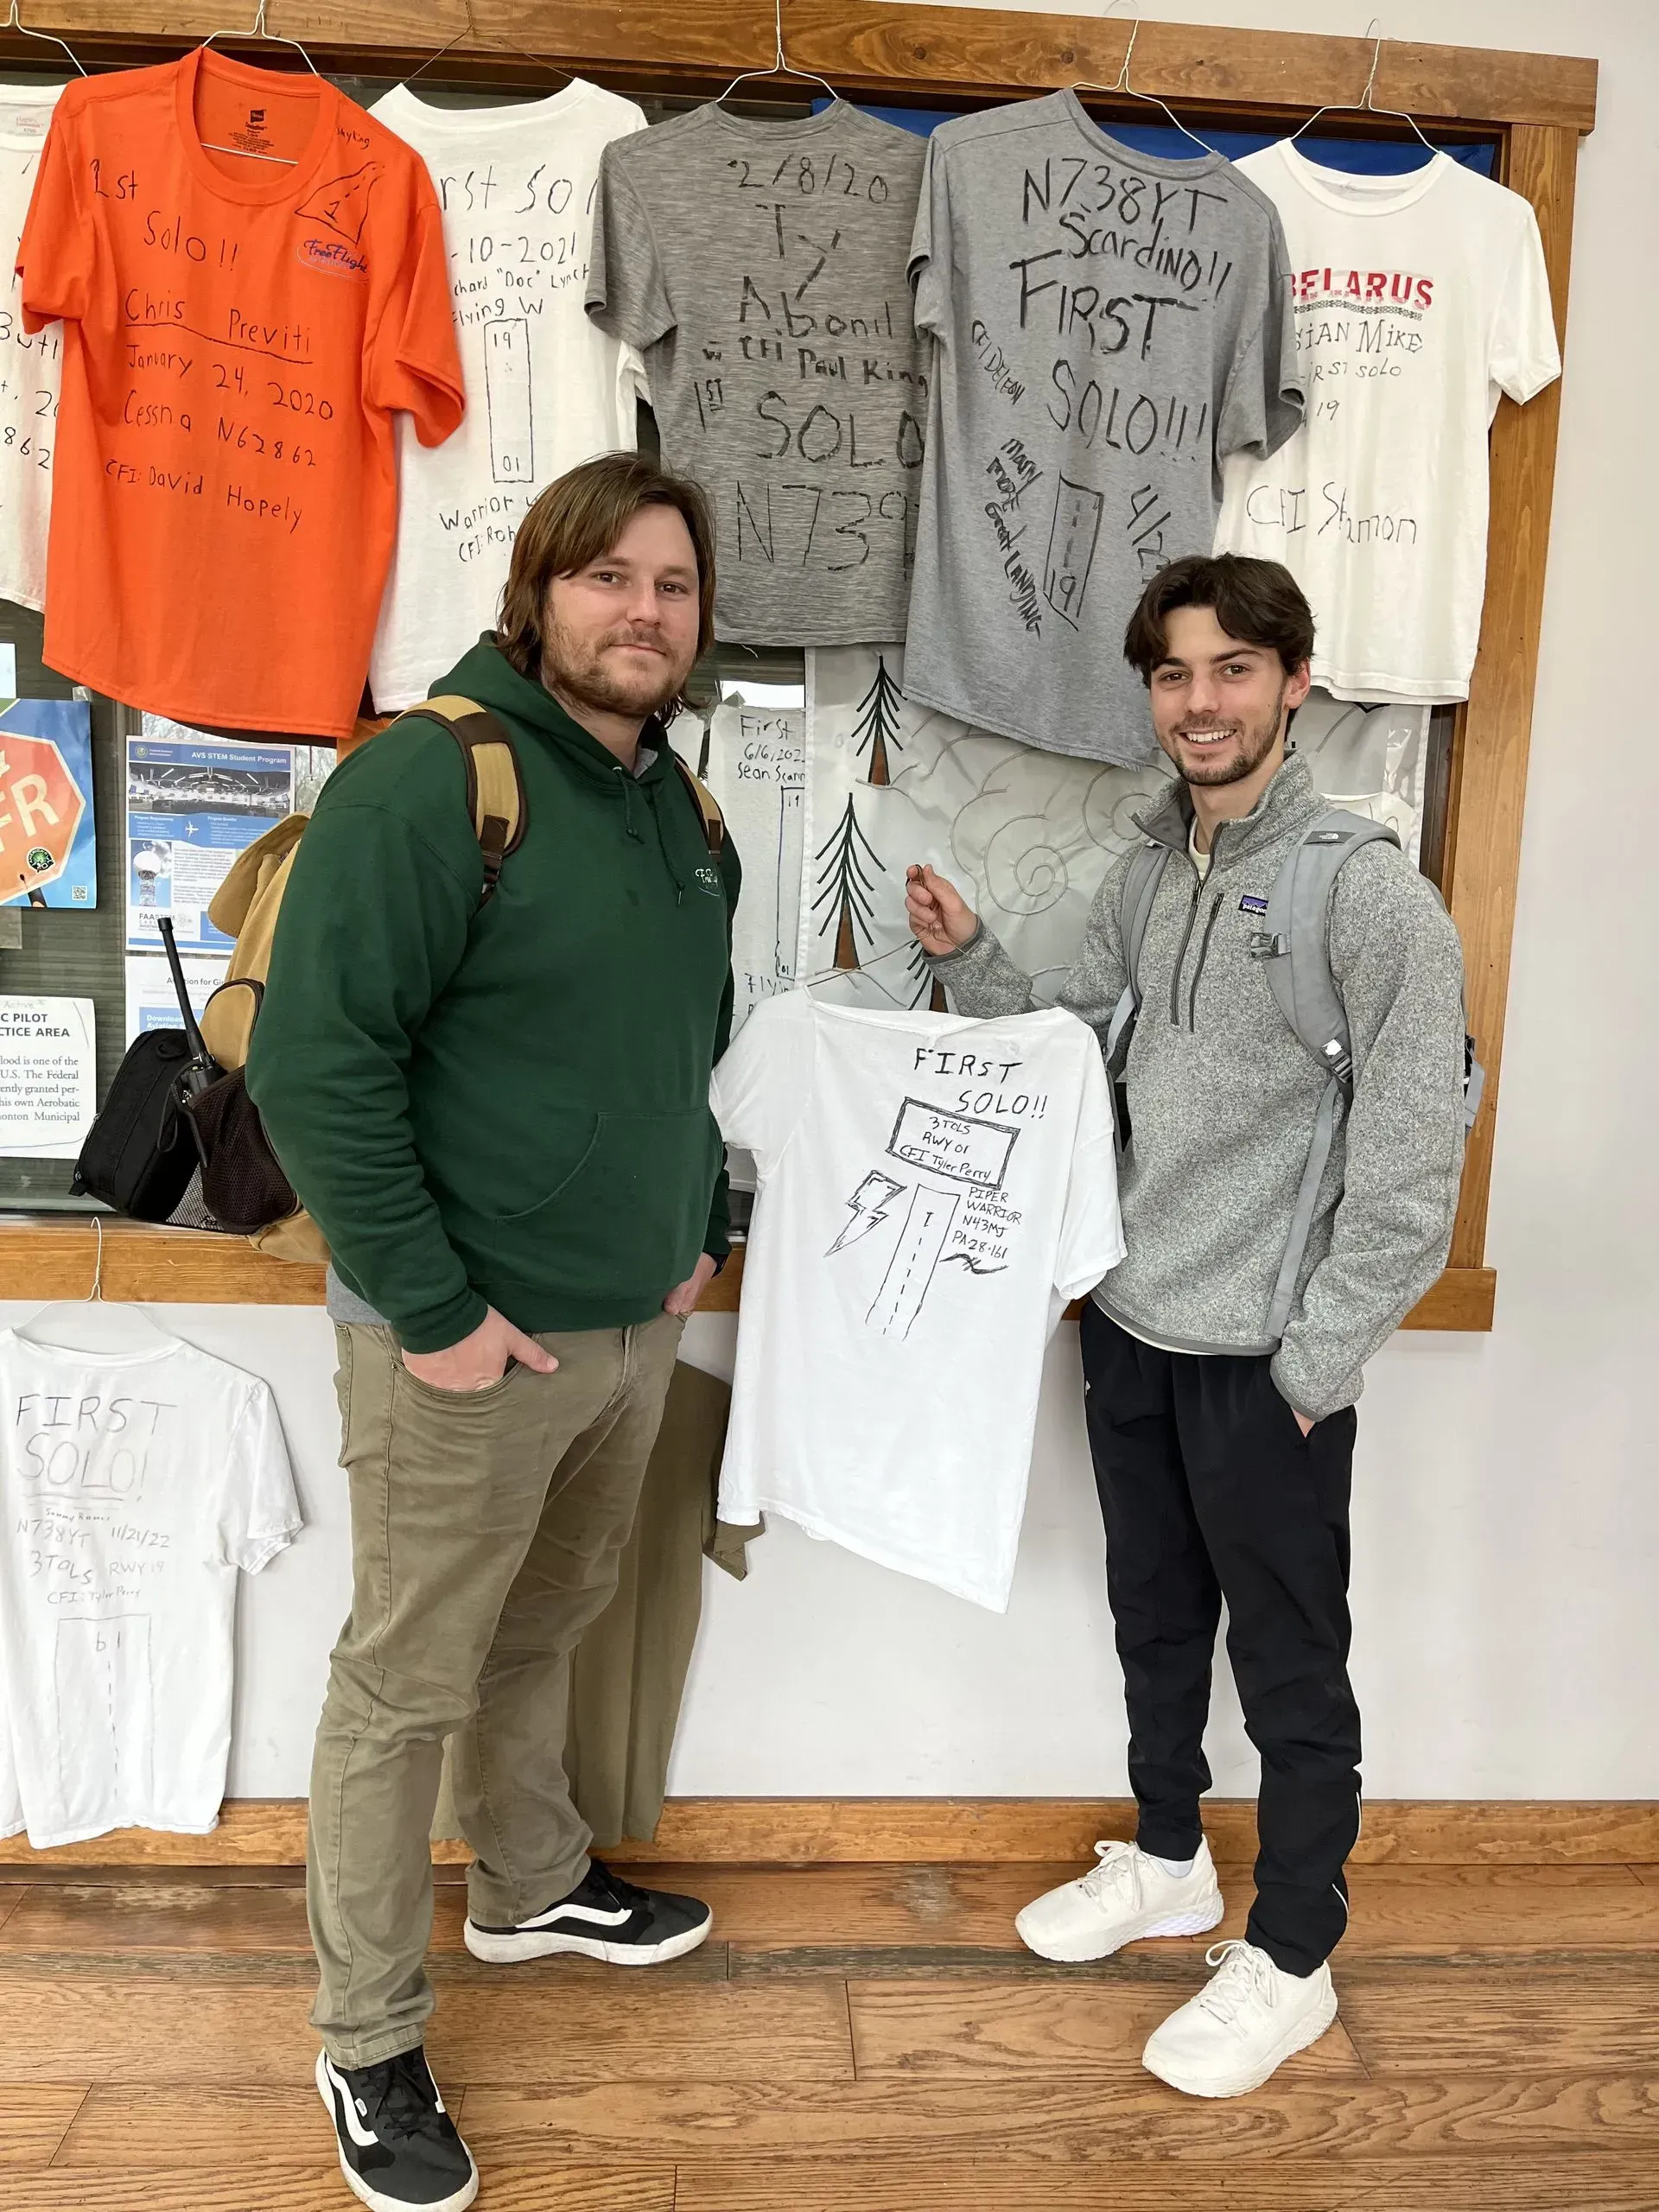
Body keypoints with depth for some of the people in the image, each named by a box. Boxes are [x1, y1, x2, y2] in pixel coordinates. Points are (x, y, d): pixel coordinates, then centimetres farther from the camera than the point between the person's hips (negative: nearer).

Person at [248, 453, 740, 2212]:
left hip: (635, 1322, 8)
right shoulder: (431, 775, -17)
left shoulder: (677, 802, 9)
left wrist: (696, 1226, 12)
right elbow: (315, 1061, -21)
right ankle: (366, 2046, 29)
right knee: (408, 1687, 9)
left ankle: (531, 1888, 48)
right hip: (469, 1339, -7)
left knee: (547, 1630, 25)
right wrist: (430, 1308, -20)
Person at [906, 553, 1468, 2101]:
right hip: (1130, 1326, 7)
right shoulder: (1144, 876, 6)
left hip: (1264, 1354, -7)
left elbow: (1412, 1166, -17)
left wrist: (1315, 1364, -15)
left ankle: (1291, 1961, 31)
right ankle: (1167, 1866, 45)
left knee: (1289, 1666, 10)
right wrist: (965, 960, -2)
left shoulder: (1370, 893, -15)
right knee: (1154, 1620, 22)